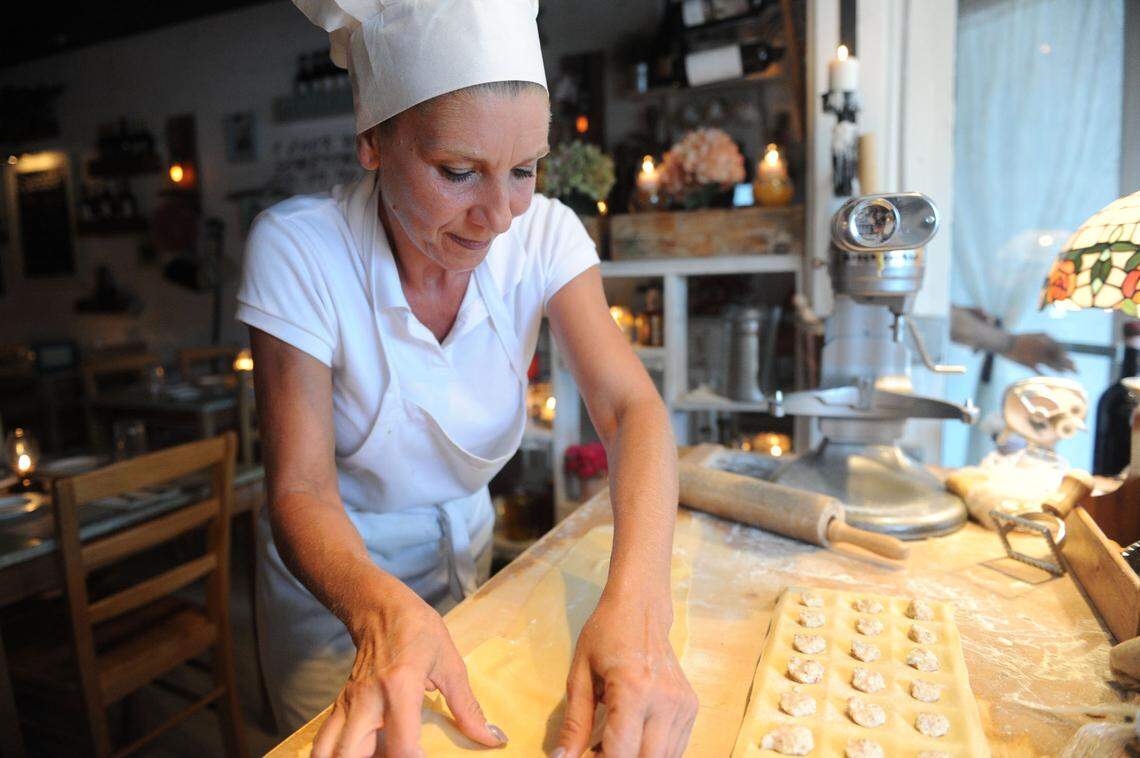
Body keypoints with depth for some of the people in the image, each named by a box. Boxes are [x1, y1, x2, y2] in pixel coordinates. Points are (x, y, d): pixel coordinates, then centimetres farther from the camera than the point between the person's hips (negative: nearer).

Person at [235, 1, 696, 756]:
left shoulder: (544, 233, -18)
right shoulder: (297, 247, -26)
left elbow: (632, 408, -26)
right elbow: (301, 489, -26)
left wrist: (636, 600, -43)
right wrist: (382, 609, -47)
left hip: (465, 545, 3)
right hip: (336, 567, -3)